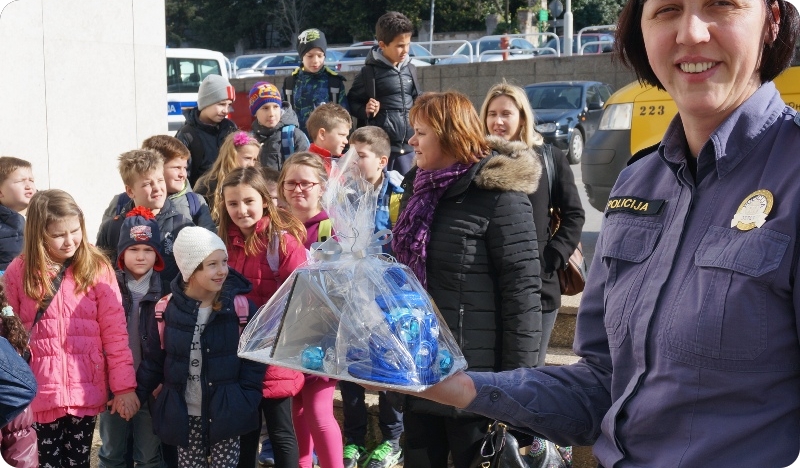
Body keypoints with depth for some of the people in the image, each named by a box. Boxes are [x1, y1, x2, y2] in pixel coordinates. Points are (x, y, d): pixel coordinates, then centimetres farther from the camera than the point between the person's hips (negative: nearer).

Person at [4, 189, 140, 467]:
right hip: (41, 392, 0)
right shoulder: (18, 272, -1)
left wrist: (124, 385, -7)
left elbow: (115, 333, -4)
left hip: (85, 390, 0)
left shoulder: (97, 269, -3)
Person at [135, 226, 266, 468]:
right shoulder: (166, 310, -3)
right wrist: (136, 395, 9)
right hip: (184, 415, 2)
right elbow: (153, 360, 9)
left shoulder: (241, 308, -8)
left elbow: (254, 360, -3)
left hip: (226, 414, -2)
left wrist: (245, 403, -10)